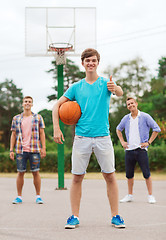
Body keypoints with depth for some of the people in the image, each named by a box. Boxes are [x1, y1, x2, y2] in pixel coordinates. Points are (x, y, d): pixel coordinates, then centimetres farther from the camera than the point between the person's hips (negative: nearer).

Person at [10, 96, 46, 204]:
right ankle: (19, 197, 11)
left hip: (34, 150, -1)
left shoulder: (38, 118, 7)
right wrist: (11, 150, 4)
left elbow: (42, 133, 5)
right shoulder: (16, 119, 10)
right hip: (20, 150, 1)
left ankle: (38, 196, 8)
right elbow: (13, 135, 11)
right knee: (20, 173, 4)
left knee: (36, 172, 1)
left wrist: (43, 148, -2)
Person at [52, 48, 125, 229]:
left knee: (110, 176, 0)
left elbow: (120, 93, -18)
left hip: (102, 137, -1)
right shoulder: (76, 87, 9)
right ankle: (74, 217, 11)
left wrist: (115, 88, -43)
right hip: (81, 138, 1)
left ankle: (115, 216, 9)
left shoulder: (106, 83, 4)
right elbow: (57, 105, 10)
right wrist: (56, 129, -2)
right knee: (77, 177, 2)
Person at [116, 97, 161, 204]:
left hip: (141, 150, -4)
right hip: (129, 150, 4)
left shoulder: (145, 117, -1)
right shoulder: (126, 118, 10)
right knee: (129, 174, 8)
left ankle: (151, 196, 5)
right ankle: (130, 195, 20)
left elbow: (157, 129, 1)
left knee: (146, 174, -5)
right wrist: (122, 142, 15)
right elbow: (118, 129, 27)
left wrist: (148, 142, -4)